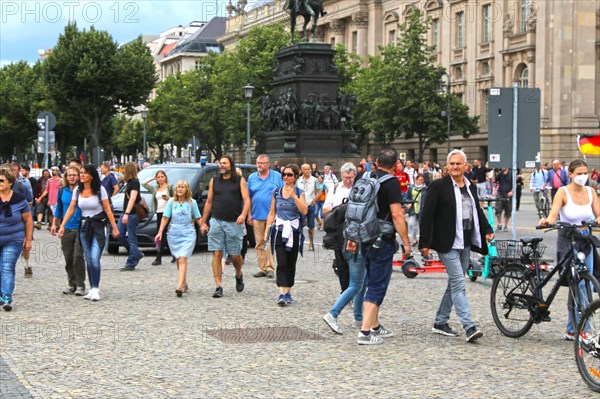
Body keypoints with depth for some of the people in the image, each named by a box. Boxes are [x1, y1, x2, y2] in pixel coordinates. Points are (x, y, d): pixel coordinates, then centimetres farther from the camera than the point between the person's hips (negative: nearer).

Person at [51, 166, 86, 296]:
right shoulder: (62, 191, 9)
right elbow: (58, 208, 19)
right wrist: (54, 224, 15)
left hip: (80, 228, -4)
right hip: (66, 229, 4)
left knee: (78, 257, -10)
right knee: (68, 259, 7)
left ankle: (80, 285, -3)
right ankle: (72, 284, 17)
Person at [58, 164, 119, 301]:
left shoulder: (100, 190, -7)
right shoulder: (77, 190, 4)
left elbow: (108, 210, -5)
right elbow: (71, 209, 7)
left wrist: (114, 228, -5)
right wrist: (62, 226, 1)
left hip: (98, 227, -4)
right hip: (84, 227, 4)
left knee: (95, 259, -15)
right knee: (89, 260, 6)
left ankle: (95, 289, -12)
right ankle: (92, 289, 12)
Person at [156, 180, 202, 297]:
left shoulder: (192, 203, 4)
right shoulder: (171, 202, 7)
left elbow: (198, 218, 9)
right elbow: (165, 218, 5)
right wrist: (160, 232, -2)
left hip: (188, 234, -2)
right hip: (174, 234, 2)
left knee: (183, 259, -15)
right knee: (179, 260, 9)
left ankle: (180, 286, -27)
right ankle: (184, 283, 25)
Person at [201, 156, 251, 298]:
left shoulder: (240, 181, 5)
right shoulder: (214, 181, 12)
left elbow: (246, 200, -3)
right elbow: (209, 202, 15)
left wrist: (243, 214, -23)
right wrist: (203, 222, 12)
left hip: (234, 223, -2)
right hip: (216, 222, 2)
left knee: (235, 255, 3)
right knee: (217, 254, -6)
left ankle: (239, 275, 34)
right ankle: (219, 286, -4)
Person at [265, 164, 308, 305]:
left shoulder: (299, 192, 2)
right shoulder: (276, 192, 7)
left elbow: (304, 211, -12)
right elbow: (272, 213, 12)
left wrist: (294, 196, -18)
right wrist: (267, 230, 6)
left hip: (294, 231, 0)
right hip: (279, 230, 0)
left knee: (291, 264, 7)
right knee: (282, 263, -11)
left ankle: (288, 292, 18)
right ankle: (282, 294, -19)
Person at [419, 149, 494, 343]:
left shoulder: (471, 187, 14)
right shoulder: (438, 186, -7)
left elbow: (478, 211, 23)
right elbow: (427, 215, -9)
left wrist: (487, 230, 6)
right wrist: (425, 243, -14)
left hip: (466, 243, 7)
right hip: (448, 243, -7)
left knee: (454, 284, 13)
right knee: (458, 284, -13)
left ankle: (440, 322, 24)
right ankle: (469, 327, -18)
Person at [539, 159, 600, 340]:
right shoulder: (563, 192, -8)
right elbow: (554, 213, -21)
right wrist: (547, 221, -43)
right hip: (567, 241, -5)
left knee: (585, 286, 7)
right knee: (579, 286, -13)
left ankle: (572, 331, 20)